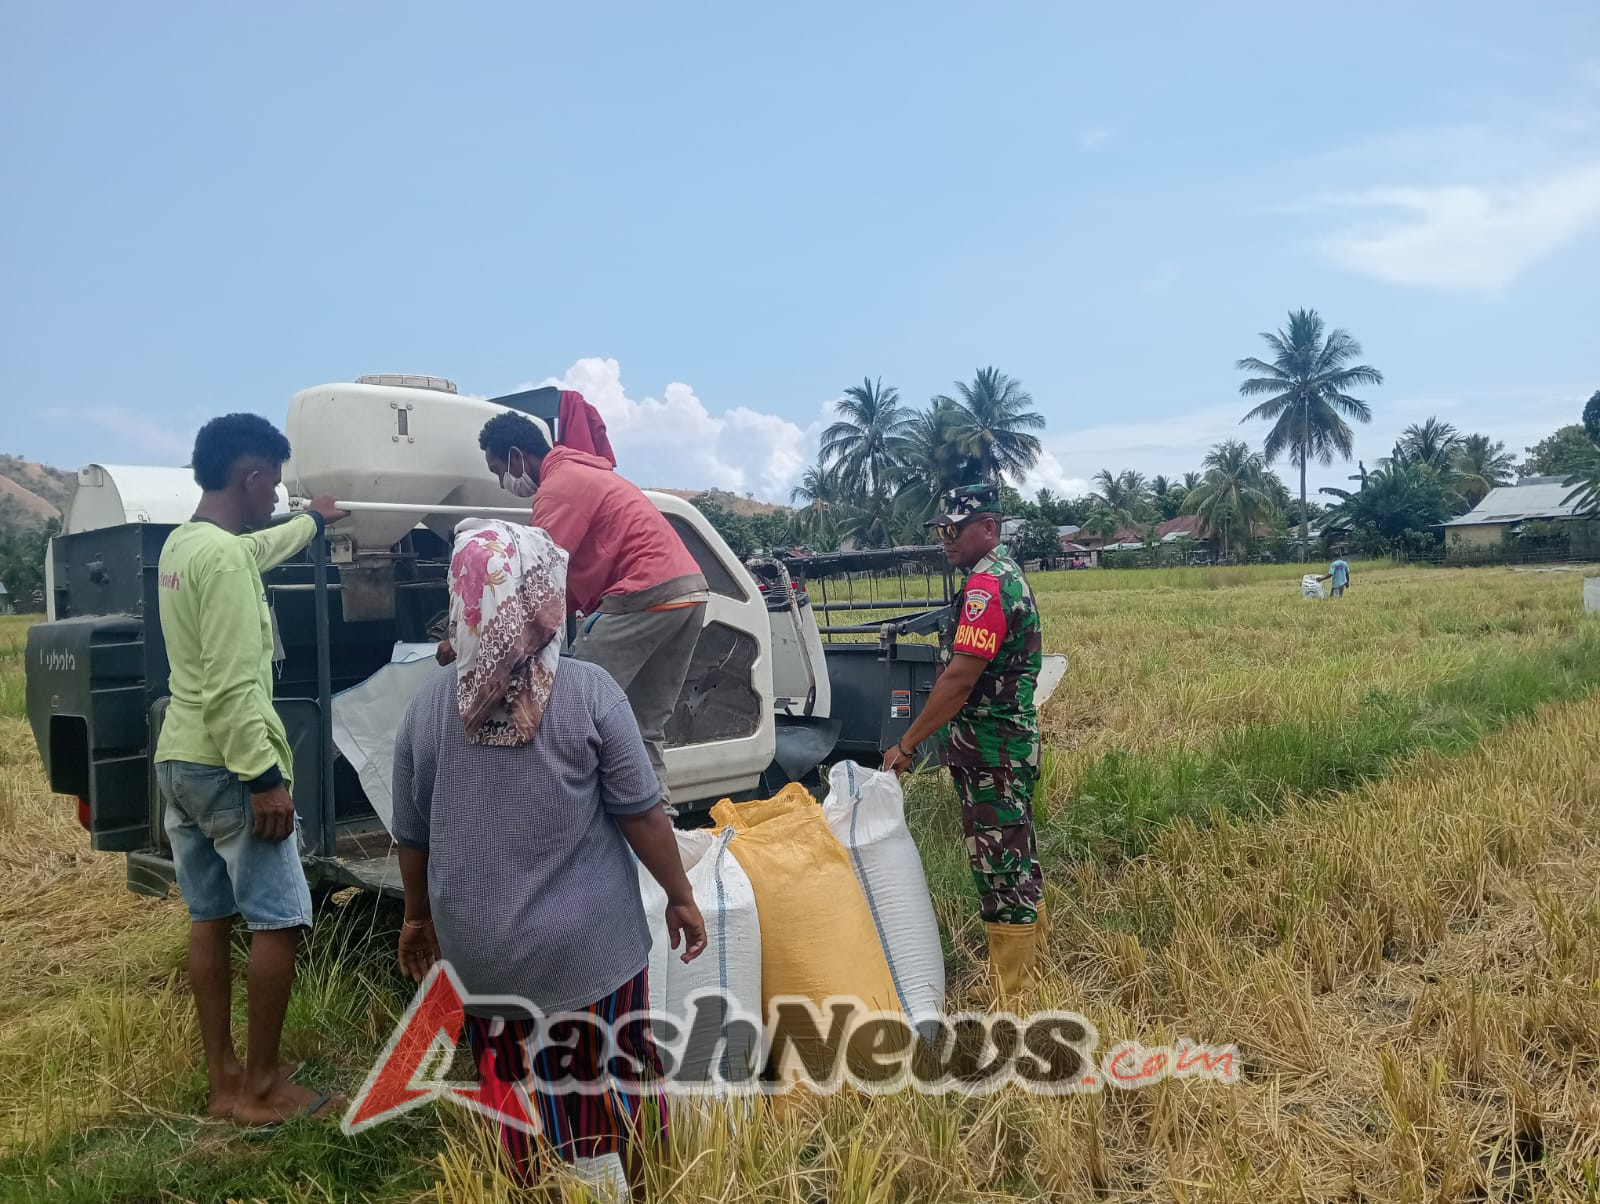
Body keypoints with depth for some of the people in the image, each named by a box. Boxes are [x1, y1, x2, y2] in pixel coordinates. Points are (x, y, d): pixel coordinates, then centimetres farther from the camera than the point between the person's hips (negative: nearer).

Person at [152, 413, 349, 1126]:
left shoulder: (180, 545, 12)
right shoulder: (223, 558, -20)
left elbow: (257, 550, 35)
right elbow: (233, 685, -25)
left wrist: (312, 523, 51)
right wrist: (264, 778, -23)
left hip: (178, 760, 10)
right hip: (226, 767, -10)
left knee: (210, 920, 14)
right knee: (278, 922, -1)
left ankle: (222, 1083, 22)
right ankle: (262, 1087, 8)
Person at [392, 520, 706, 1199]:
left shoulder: (428, 705, -6)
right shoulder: (588, 692, -16)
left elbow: (413, 836, 4)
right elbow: (641, 813, -11)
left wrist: (419, 916, 20)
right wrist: (680, 897, 3)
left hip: (479, 948, 3)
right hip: (587, 944, -2)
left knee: (516, 1088, 21)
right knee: (605, 1091, 17)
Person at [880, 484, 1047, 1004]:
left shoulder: (986, 585, -19)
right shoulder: (1008, 576, 14)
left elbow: (960, 676, -25)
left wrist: (907, 742, -19)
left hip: (989, 752, -10)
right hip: (1013, 742, 10)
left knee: (999, 866, -3)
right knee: (1017, 855, 19)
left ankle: (1011, 996, 7)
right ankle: (1034, 966, 32)